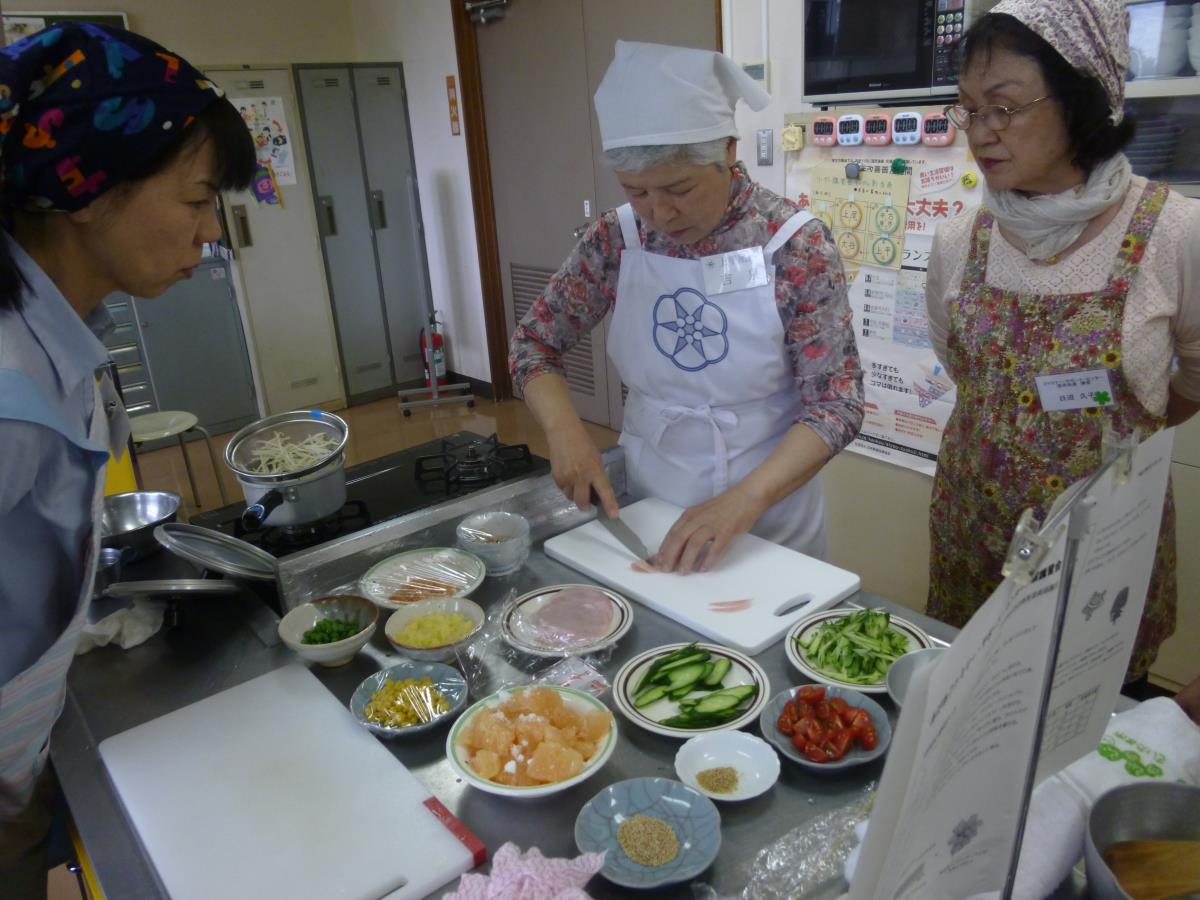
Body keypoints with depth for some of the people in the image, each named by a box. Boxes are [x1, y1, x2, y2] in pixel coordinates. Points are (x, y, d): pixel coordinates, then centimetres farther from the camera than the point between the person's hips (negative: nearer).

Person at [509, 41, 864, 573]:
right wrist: (565, 430, -17)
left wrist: (745, 499, -30)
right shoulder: (616, 240, -8)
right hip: (644, 506, 3)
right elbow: (532, 344, 1)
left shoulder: (796, 245, -17)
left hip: (769, 518, -3)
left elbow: (836, 402, -16)